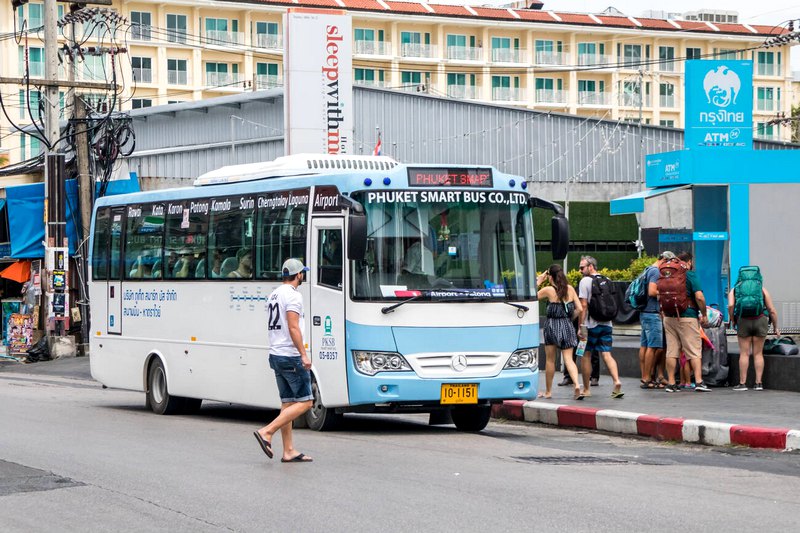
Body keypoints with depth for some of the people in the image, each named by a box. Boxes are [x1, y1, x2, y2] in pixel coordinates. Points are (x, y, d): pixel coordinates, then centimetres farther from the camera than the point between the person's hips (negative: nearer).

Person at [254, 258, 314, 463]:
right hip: (291, 356, -10)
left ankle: (289, 451, 7)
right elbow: (293, 327, -20)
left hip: (276, 354, 10)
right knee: (305, 402, -6)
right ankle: (267, 432, -14)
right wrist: (304, 354, -22)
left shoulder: (274, 295, 16)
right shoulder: (293, 295, -12)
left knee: (288, 403, 10)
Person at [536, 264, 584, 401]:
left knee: (550, 360, 9)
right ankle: (577, 385, -23)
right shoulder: (570, 289, 3)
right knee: (568, 358, 0)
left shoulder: (548, 290, -8)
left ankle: (548, 392, 16)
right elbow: (580, 309, 2)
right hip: (567, 326, 3)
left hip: (552, 325, -3)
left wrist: (538, 281, 4)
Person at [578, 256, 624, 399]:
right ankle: (617, 381, -19)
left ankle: (586, 389, 10)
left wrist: (581, 325, -12)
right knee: (606, 354, 2)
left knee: (586, 355, 6)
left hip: (591, 325, -5)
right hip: (606, 324, 5)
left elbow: (583, 305, -13)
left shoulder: (585, 281, -8)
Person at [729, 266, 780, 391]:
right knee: (758, 353, 6)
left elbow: (730, 306, -6)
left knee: (744, 353, 3)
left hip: (743, 321, -1)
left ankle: (742, 383, 1)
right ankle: (758, 383, 4)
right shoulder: (762, 289, 16)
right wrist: (776, 327, 16)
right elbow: (771, 310, 10)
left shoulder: (734, 290, 14)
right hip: (761, 320, 1)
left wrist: (732, 320, 6)